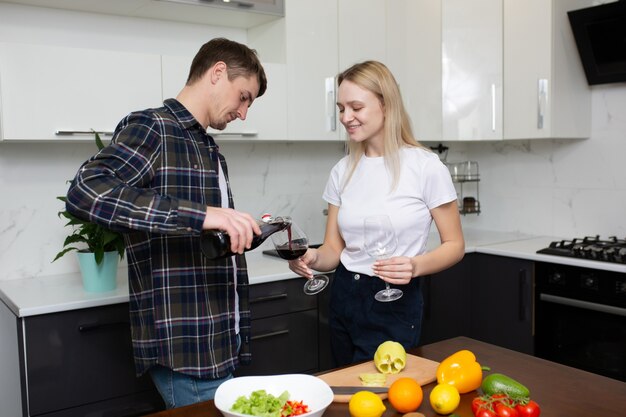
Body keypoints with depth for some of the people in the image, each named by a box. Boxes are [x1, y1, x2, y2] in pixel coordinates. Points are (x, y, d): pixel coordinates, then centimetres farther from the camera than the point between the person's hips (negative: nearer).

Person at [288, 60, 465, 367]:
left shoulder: (425, 167, -11)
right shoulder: (343, 171, 3)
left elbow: (454, 245, -5)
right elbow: (334, 250, 5)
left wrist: (415, 266, -24)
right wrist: (312, 258, -17)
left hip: (396, 304, -5)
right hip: (344, 299, 5)